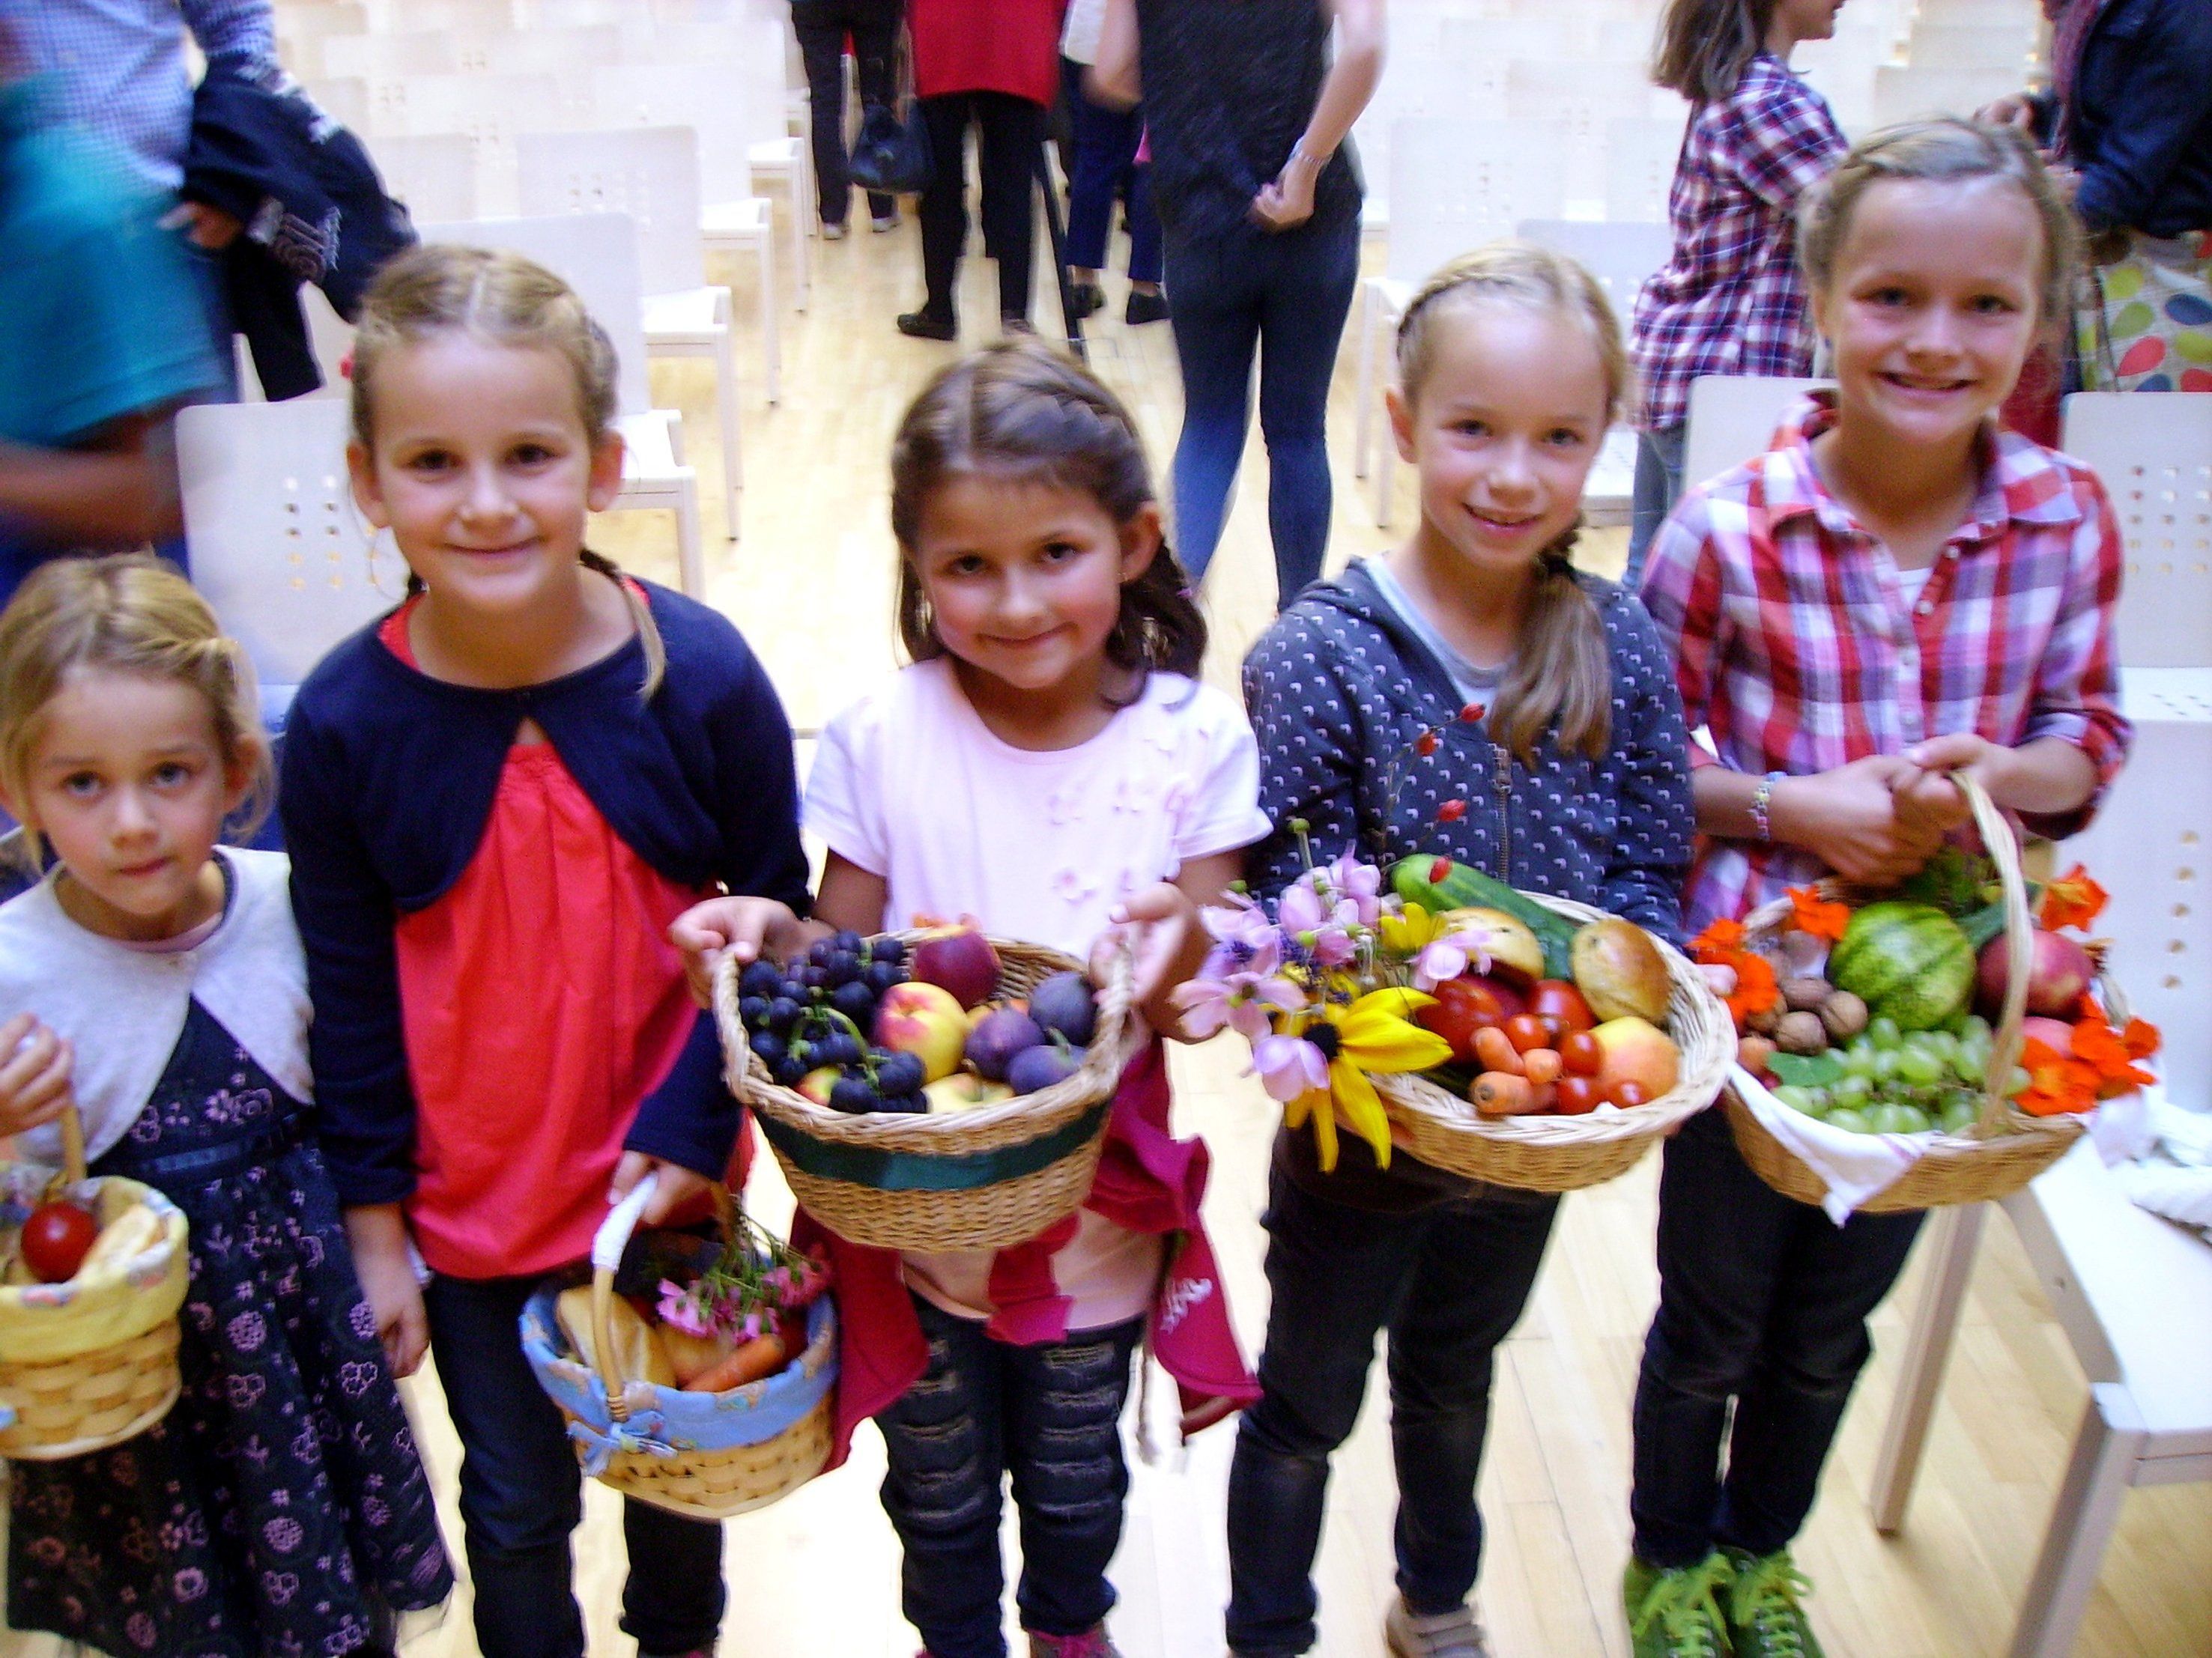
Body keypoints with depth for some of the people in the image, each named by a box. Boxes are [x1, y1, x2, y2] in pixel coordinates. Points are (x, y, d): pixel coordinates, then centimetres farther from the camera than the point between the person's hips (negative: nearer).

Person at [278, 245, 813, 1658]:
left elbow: (774, 917, -8)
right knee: (517, 1502, 21)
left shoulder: (702, 676, -18)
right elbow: (350, 998, -6)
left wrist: (694, 1131, -13)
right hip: (467, 1211, 0)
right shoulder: (342, 724, -16)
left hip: (665, 1186, 1)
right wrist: (375, 1231, -2)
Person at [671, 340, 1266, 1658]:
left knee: (1076, 1475, 26)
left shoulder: (1194, 741, -12)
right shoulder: (882, 741, -13)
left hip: (1103, 1208, 1)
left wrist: (1185, 948, -32)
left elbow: (1209, 985, -9)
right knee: (938, 1484, 23)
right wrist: (771, 934, -27)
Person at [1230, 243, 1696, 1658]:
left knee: (1457, 1376, 30)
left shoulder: (1624, 649, -9)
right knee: (1307, 1402, 19)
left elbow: (1653, 869, -3)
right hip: (1361, 1117, -4)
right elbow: (1272, 889, -20)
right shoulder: (1322, 655, -21)